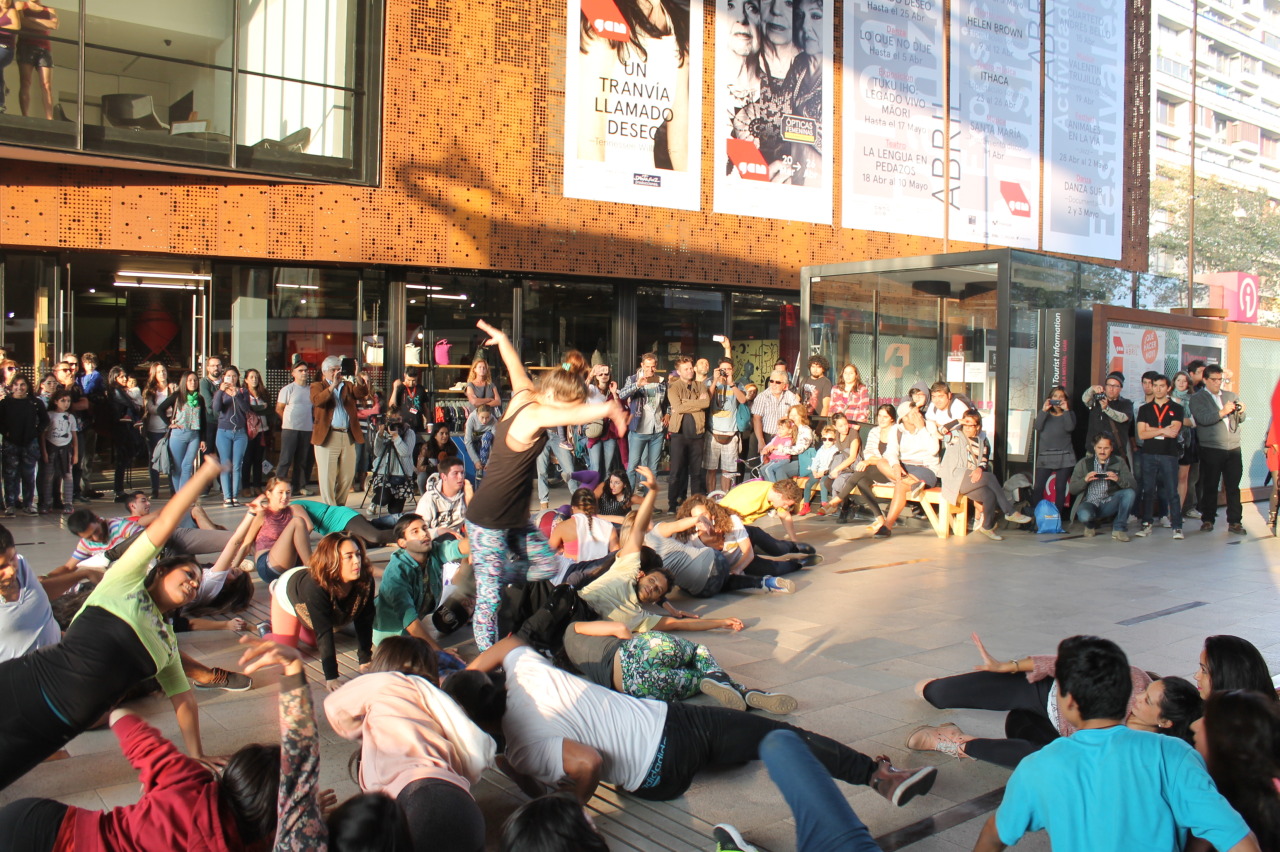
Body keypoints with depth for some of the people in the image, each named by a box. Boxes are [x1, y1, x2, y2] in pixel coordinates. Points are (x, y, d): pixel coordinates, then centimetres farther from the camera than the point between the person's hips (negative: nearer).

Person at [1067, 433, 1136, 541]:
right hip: (1090, 503, -1)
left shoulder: (1119, 462, 6)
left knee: (1129, 492, -26)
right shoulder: (1083, 463, 5)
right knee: (1084, 515, -35)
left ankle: (1119, 528, -11)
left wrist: (1118, 479, -24)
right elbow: (1072, 489, 2)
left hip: (1110, 504, 1)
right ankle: (1091, 525, 5)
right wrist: (1085, 480, -18)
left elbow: (1133, 486, -4)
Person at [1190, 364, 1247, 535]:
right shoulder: (1197, 398, 2)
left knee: (1233, 487, 2)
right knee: (1210, 487, 3)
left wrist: (1240, 411, -7)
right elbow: (1203, 418, -12)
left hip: (1233, 449, 4)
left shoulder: (1231, 396, 17)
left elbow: (1241, 419, 15)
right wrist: (1222, 412, -23)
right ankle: (1207, 520, 13)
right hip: (1211, 449, -3)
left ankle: (1234, 522, 7)